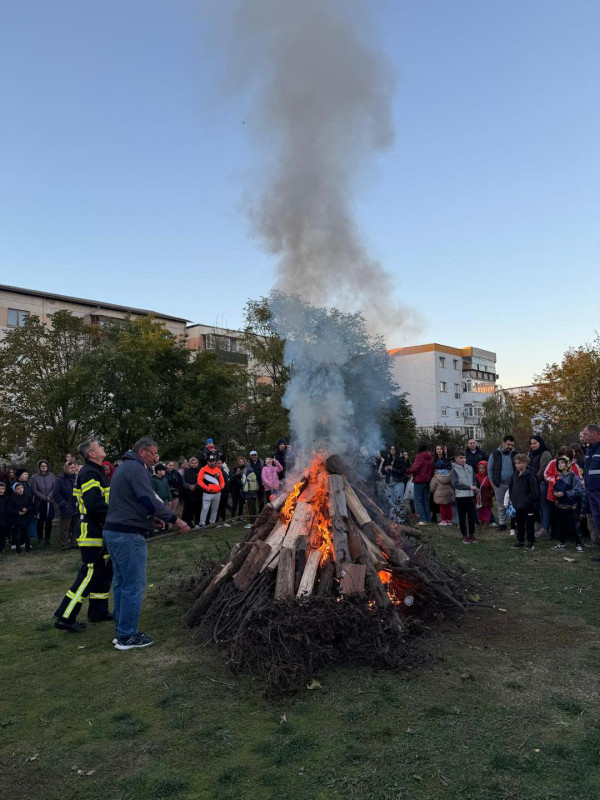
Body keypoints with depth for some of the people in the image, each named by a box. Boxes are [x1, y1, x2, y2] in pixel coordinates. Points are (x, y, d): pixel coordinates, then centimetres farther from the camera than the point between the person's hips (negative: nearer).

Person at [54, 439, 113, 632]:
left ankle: (98, 611, 27)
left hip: (99, 533, 11)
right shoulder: (89, 474, -18)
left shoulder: (96, 472, 16)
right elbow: (94, 504, -28)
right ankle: (65, 617, 2)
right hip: (92, 534, -11)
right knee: (90, 574, -6)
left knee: (105, 571, 17)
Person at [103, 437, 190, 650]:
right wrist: (175, 519, -17)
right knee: (134, 586, -3)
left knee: (122, 584, 16)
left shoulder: (125, 467, 18)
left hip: (113, 532, 11)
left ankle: (122, 631, 25)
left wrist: (151, 518, 14)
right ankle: (127, 637, 5)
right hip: (128, 536, -11)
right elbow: (149, 500, -24)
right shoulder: (136, 468, -14)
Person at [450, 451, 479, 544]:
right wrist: (469, 487, -16)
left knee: (472, 516, 8)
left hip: (470, 496, 4)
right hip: (460, 496, -4)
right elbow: (455, 484, -13)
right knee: (462, 517, 6)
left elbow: (474, 480, 14)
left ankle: (472, 534, 23)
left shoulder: (469, 468, 7)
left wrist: (475, 489, -5)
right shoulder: (454, 470, -6)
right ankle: (465, 535, 18)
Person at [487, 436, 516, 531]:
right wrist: (492, 482, 0)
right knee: (501, 505, 10)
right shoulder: (495, 454, -1)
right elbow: (489, 469, 4)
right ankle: (502, 523, 20)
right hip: (499, 484, 0)